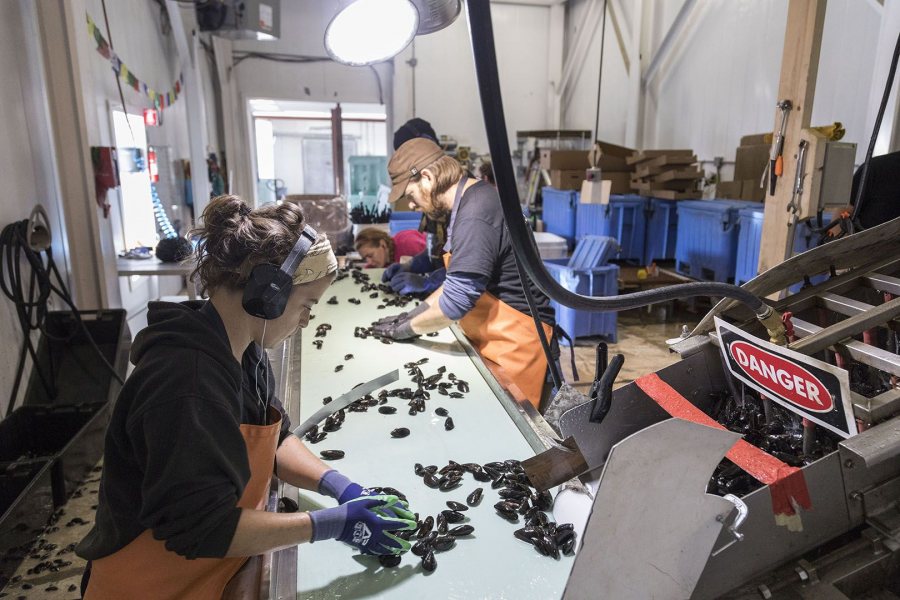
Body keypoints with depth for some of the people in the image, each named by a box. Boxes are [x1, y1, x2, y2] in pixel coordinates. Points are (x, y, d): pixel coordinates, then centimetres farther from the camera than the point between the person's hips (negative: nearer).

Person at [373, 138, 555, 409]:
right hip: (493, 337, 9)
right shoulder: (471, 201, 9)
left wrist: (408, 328, -9)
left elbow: (457, 299, -25)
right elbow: (462, 278, 19)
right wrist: (418, 311, 11)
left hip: (515, 341, -9)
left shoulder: (475, 217, -24)